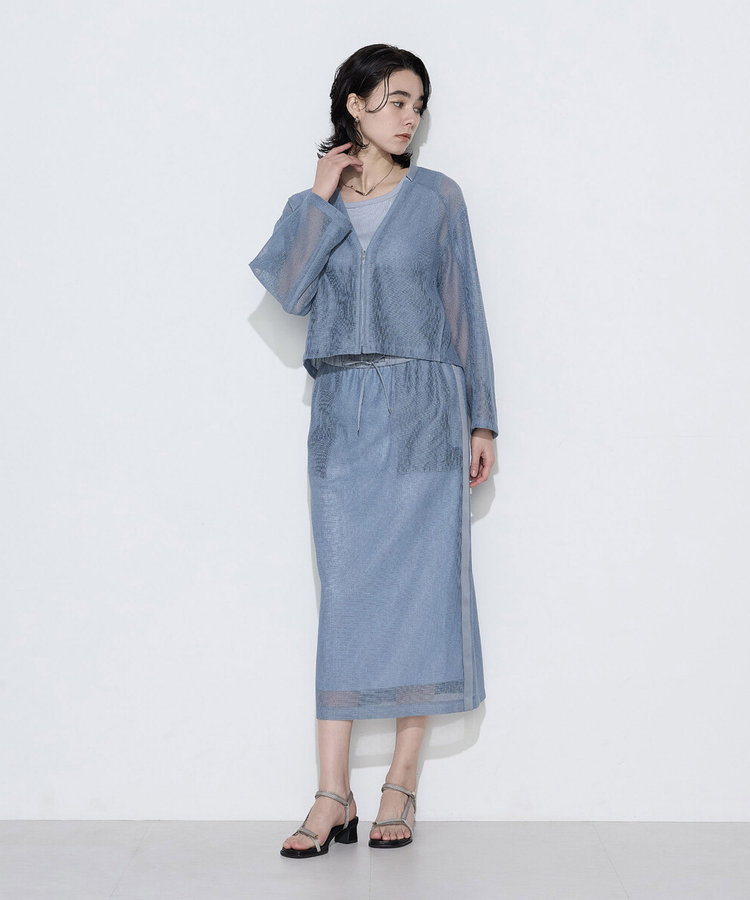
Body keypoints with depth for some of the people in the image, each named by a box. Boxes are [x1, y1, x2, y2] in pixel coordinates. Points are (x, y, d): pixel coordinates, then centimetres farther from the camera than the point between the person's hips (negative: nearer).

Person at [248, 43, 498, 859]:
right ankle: (333, 797, 1)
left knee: (419, 587, -1)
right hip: (341, 415, 1)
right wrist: (323, 199, -5)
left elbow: (463, 310, 7)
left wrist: (481, 420, 2)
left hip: (423, 410, -1)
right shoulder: (311, 204, 12)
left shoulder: (437, 197, 8)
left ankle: (401, 786, 8)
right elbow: (289, 292, -6)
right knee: (345, 593, -1)